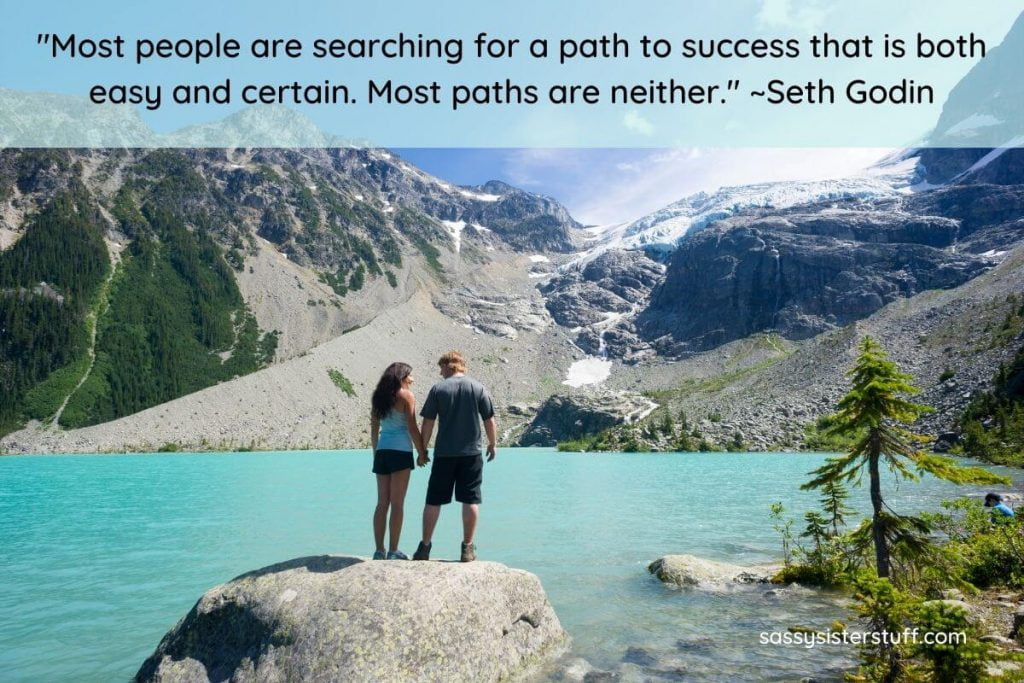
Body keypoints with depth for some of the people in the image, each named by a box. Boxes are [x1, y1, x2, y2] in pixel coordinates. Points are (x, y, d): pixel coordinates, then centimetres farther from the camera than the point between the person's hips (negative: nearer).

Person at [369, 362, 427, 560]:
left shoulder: (378, 397, 14)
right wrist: (422, 452, 0)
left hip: (382, 451, 6)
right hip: (400, 451, -6)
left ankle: (379, 551, 10)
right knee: (397, 503, -2)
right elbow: (412, 428, -8)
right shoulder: (406, 395, -4)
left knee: (382, 503, 9)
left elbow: (374, 429, 15)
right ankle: (393, 551, 0)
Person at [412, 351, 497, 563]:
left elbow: (428, 423, -2)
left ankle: (424, 547, 15)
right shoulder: (479, 388, 1)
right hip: (471, 453, 1)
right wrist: (493, 444, 17)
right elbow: (489, 421, 3)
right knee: (470, 500, 6)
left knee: (433, 501, 8)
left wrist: (422, 451, 7)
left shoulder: (438, 389, -2)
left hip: (444, 454, 0)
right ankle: (468, 547, 9)